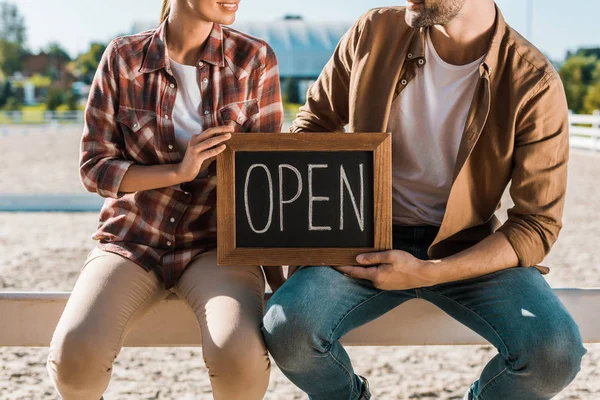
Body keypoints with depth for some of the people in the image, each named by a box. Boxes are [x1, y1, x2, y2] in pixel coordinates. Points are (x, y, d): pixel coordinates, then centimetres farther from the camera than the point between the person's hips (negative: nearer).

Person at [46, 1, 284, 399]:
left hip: (218, 241, 0)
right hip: (134, 238, 1)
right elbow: (95, 167, 0)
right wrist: (179, 172, -16)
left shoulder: (254, 58, -2)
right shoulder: (123, 58, -1)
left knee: (239, 353, -32)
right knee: (75, 353, -28)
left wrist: (276, 270, -6)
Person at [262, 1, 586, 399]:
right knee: (287, 329, -27)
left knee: (557, 350, -28)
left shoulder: (534, 83, -12)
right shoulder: (375, 32, -4)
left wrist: (428, 274, -21)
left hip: (468, 248, -1)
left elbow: (538, 224, -10)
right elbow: (317, 119, 14)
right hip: (370, 239, 2)